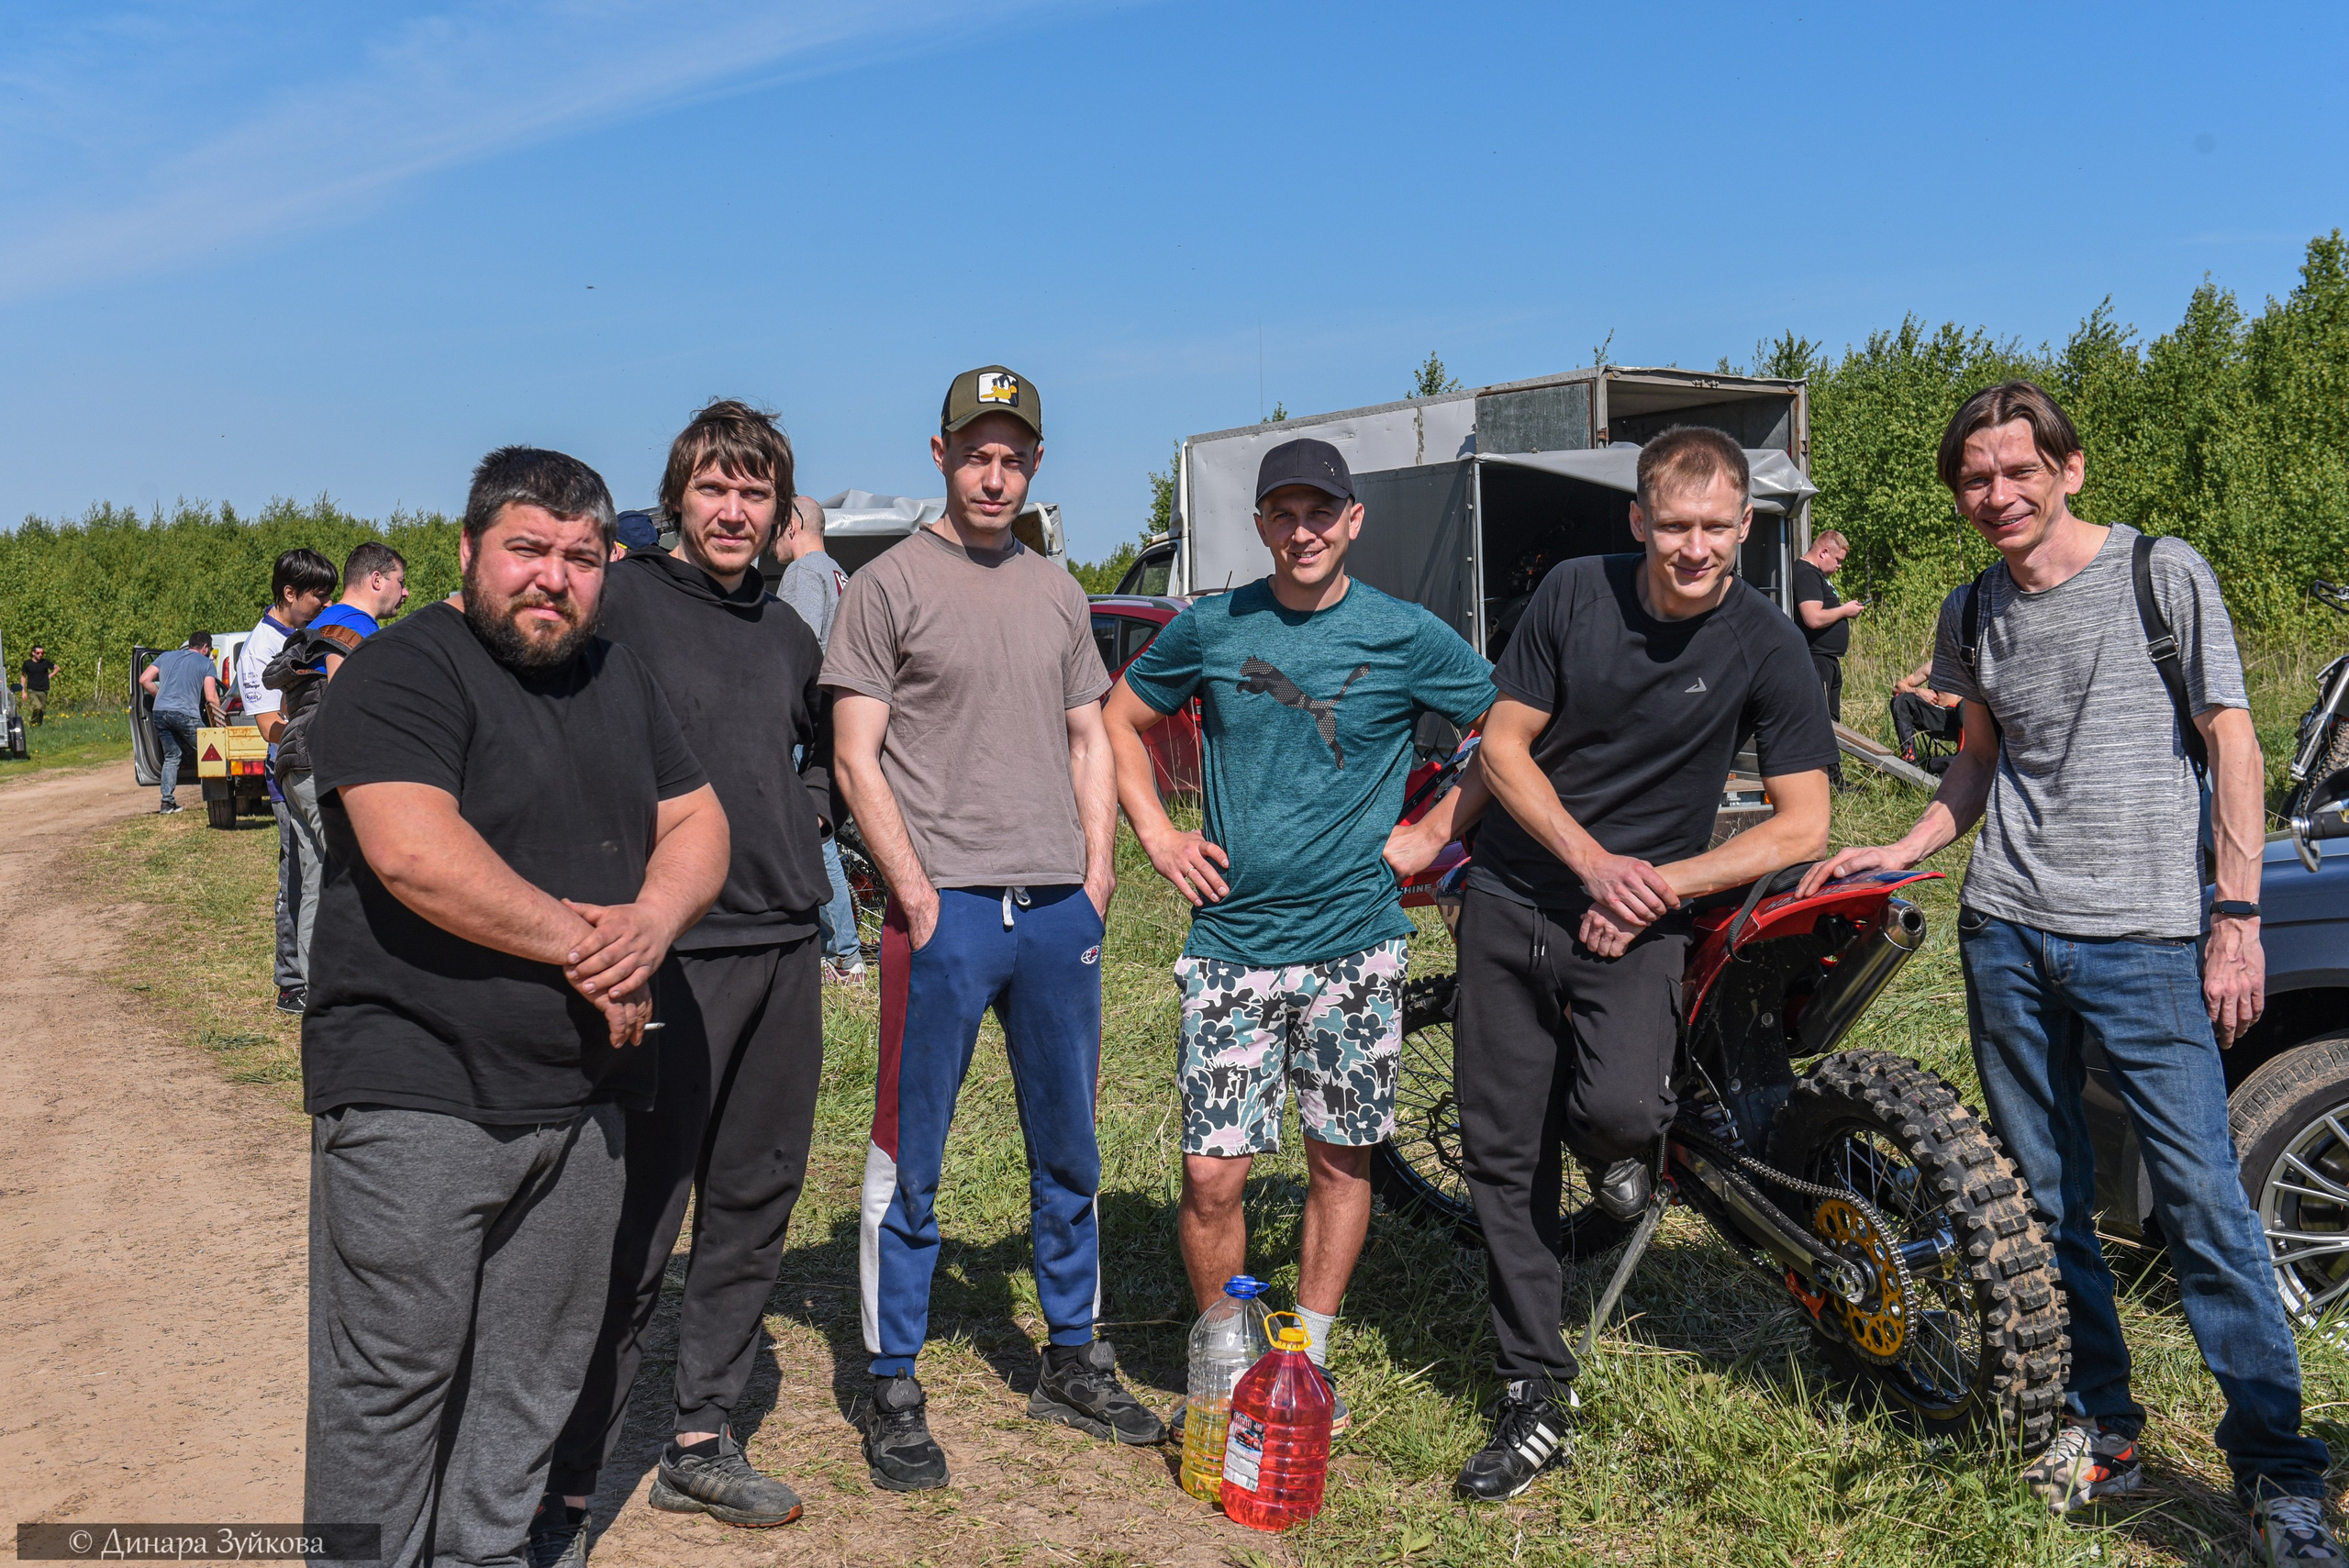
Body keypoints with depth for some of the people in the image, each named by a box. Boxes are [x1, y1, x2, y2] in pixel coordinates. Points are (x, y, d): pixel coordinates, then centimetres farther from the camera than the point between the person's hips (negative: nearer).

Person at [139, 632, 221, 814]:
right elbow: (211, 698, 0)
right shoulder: (206, 663, 9)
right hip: (186, 714, -5)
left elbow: (144, 680, 14)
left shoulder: (166, 656, 22)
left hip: (160, 712, 5)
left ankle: (167, 802, 9)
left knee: (171, 756, 16)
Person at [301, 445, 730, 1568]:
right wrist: (580, 946, -15)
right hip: (416, 1095, -6)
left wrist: (652, 920, -9)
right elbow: (413, 851, -22)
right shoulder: (407, 670, -8)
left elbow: (697, 823, 13)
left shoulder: (621, 680, 15)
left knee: (532, 1381, 15)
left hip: (582, 1094, 7)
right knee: (391, 1378, 2)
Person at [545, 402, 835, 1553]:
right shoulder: (622, 600, -5)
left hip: (786, 947, 7)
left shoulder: (787, 632, 15)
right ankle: (565, 1493, 9)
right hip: (668, 950, -7)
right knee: (636, 1225, -4)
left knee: (754, 1200, 13)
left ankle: (700, 1441, 28)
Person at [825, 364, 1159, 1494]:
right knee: (910, 1165, 2)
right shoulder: (889, 585, -1)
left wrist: (1097, 873, 6)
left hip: (1060, 910, 5)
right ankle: (893, 1390, 14)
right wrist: (918, 894, -12)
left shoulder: (1058, 593, 15)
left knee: (1069, 1154, 14)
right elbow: (856, 758, -5)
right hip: (945, 908, -5)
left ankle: (1072, 1362, 28)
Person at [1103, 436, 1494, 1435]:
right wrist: (1157, 835, 6)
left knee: (1340, 1160, 10)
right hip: (1229, 945, 1)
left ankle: (1307, 1359, 28)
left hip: (1353, 945, 0)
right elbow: (1120, 720, 17)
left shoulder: (1406, 638, -1)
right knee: (1212, 1173, -2)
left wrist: (1433, 834, 0)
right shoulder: (1211, 629, 3)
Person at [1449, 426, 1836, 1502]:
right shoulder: (1575, 593, -3)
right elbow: (1502, 745, 0)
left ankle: (1620, 1141, 13)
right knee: (1503, 1158, 4)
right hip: (1514, 899, 2)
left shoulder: (1767, 645, -7)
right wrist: (1594, 860, -12)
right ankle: (1537, 1398, 18)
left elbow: (1802, 823, -6)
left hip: (1640, 922, -2)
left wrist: (1662, 883, -15)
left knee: (1618, 1108, -28)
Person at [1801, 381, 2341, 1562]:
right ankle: (2099, 1430, 23)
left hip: (2145, 935, -4)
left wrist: (2238, 915, -9)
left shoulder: (2163, 573, -1)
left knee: (2202, 1196, -7)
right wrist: (1900, 852, 8)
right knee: (2044, 1197, 9)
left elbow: (2232, 741, -3)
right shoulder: (1971, 614, 12)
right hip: (2007, 932, 5)